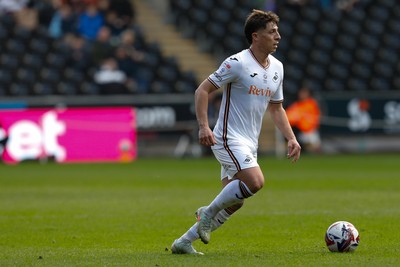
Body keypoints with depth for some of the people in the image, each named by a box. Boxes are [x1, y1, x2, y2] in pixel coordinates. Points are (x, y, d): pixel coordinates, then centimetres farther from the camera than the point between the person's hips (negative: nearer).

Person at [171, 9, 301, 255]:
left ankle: (184, 242, 15)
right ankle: (209, 212, -5)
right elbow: (202, 90, -11)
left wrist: (291, 138, 8)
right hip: (229, 139, -8)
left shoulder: (277, 67, 10)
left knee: (233, 203, 6)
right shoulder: (237, 63, -13)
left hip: (249, 144, 8)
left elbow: (276, 108, 20)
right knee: (255, 181, -27)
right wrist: (203, 127, -23)